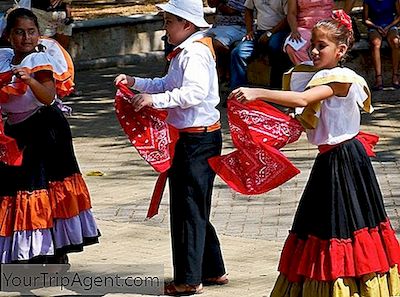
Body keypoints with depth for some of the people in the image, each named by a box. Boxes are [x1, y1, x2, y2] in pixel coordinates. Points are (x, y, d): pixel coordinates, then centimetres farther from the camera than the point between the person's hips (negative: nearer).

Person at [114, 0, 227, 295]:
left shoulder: (194, 53, -18)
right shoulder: (184, 52, 14)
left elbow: (194, 92, -31)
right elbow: (167, 85, 24)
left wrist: (156, 99, -31)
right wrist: (136, 82, 13)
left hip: (197, 140, -11)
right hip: (188, 137, 11)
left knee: (189, 208, -4)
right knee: (194, 208, 17)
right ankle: (213, 270, 26)